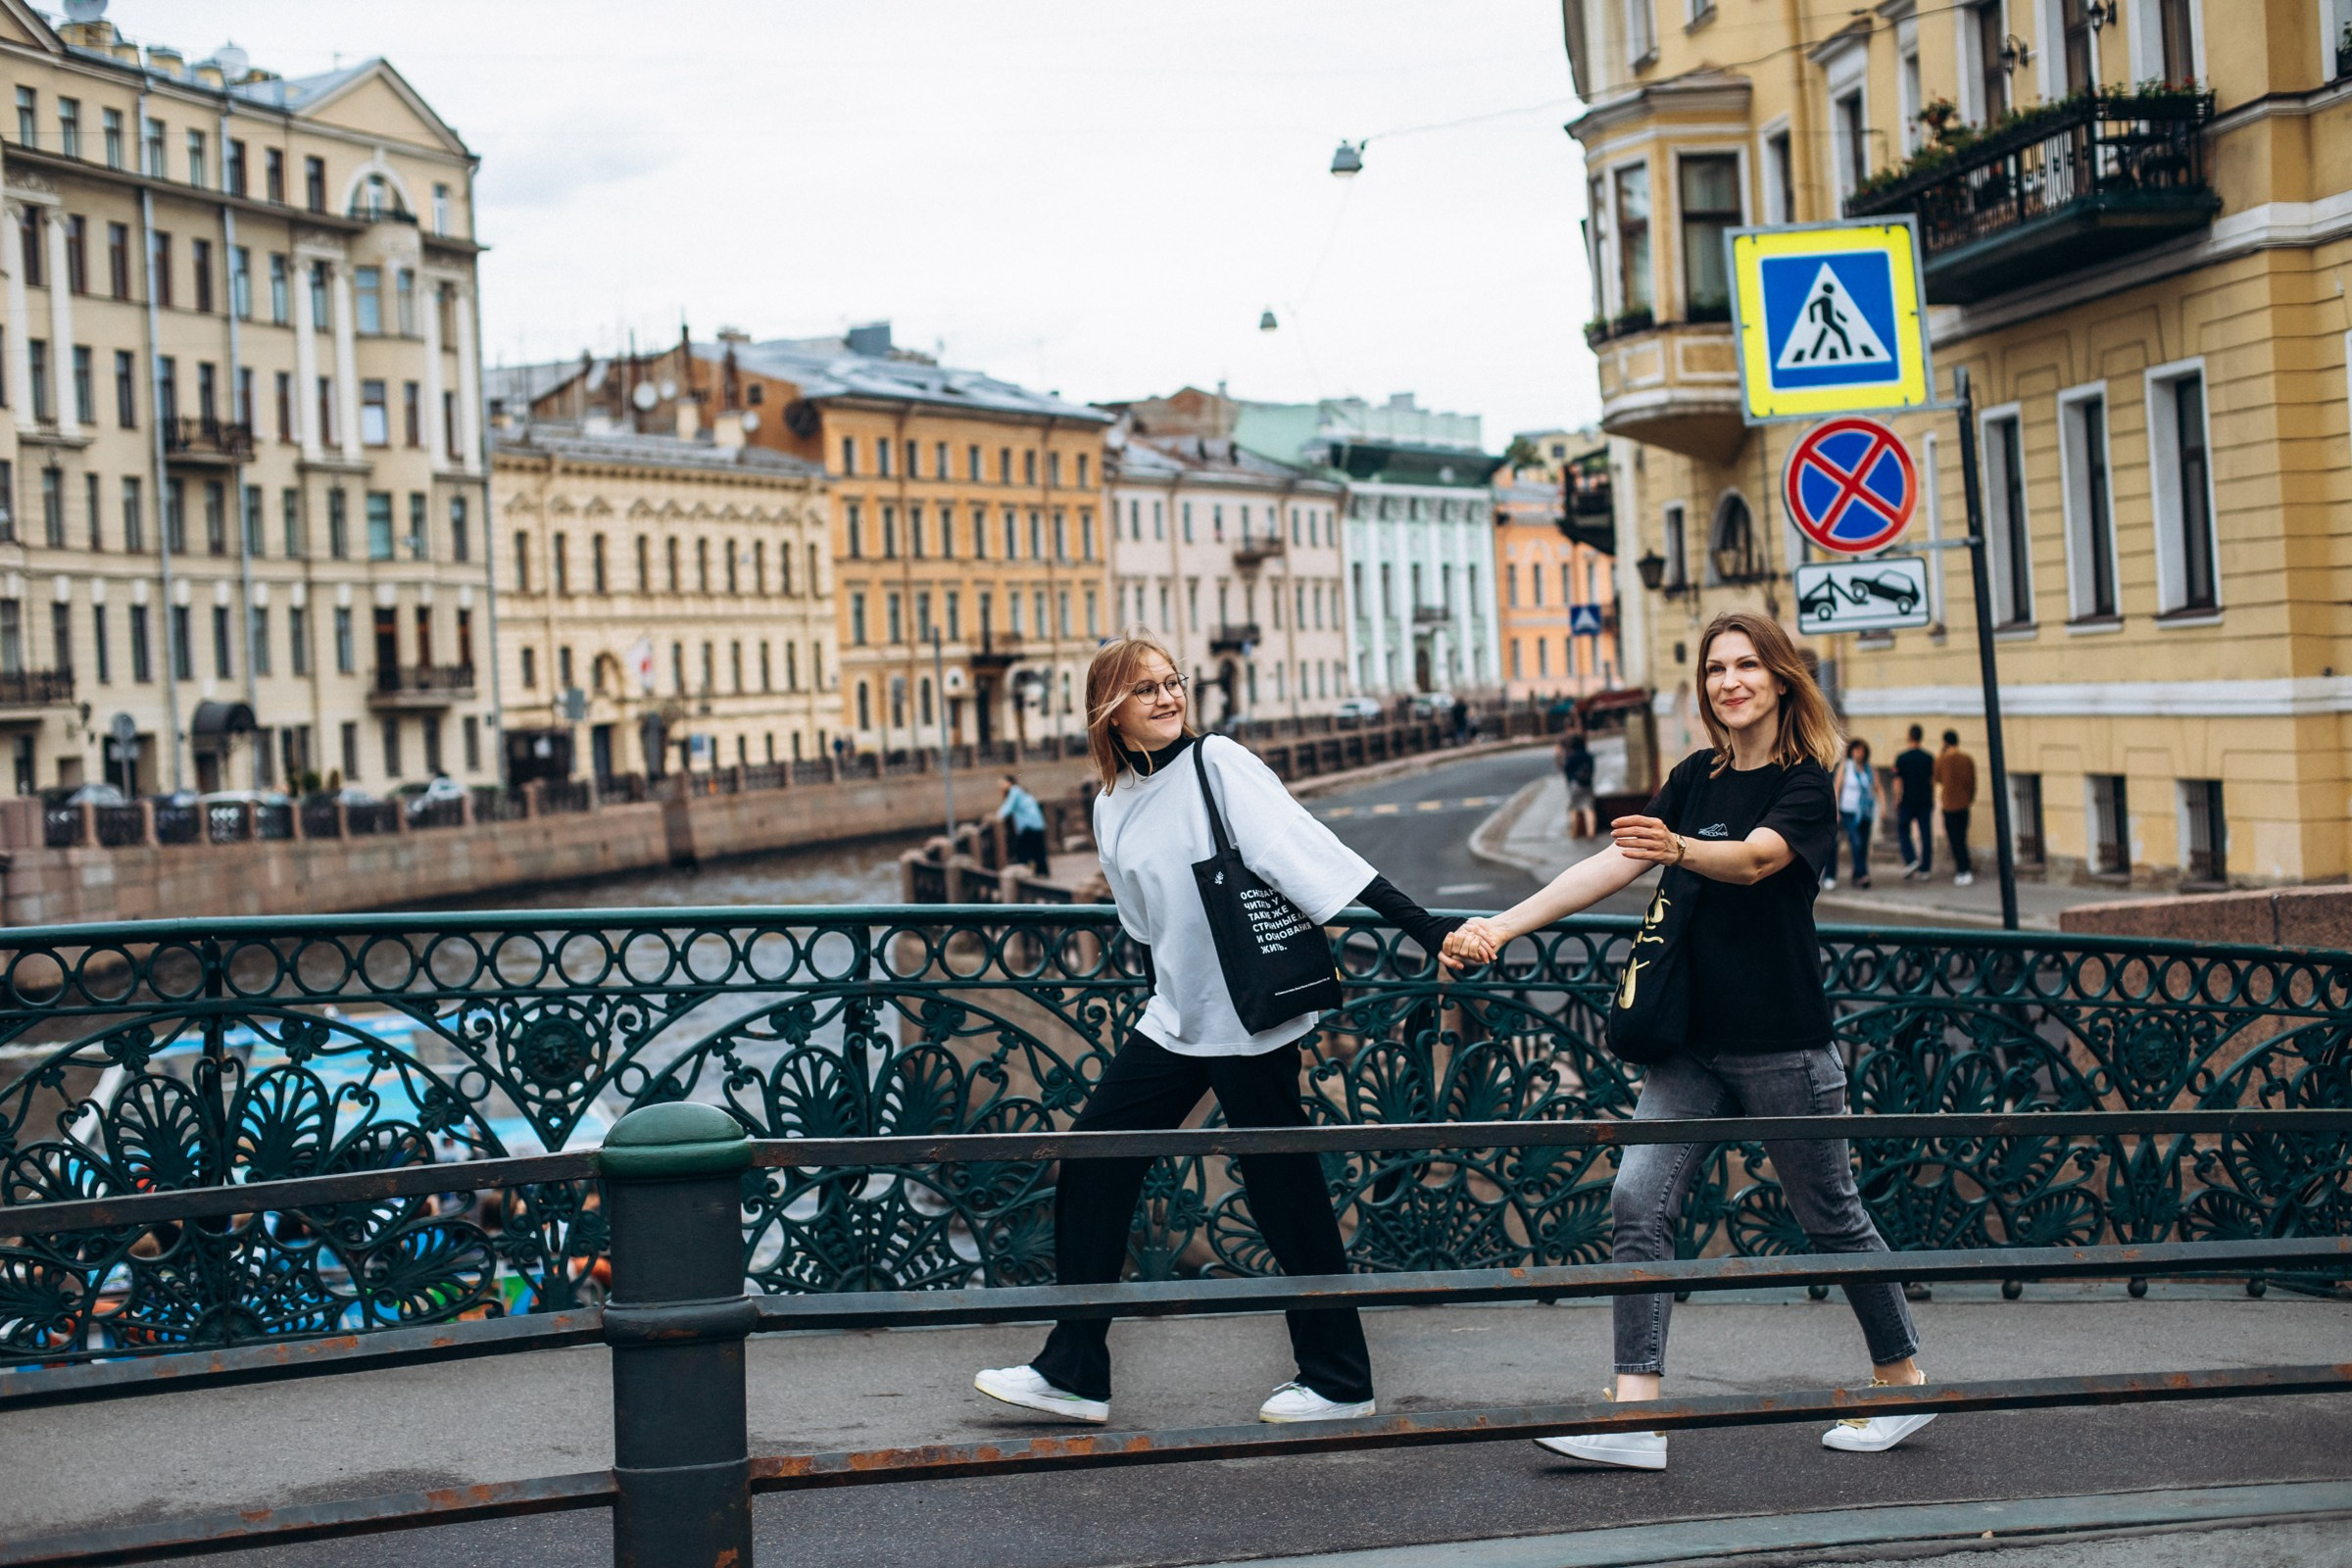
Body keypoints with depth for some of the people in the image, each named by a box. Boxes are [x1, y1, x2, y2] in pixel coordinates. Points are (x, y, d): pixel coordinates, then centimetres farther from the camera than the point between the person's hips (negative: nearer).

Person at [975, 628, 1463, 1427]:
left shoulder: (1218, 763, -10)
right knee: (1093, 1161, 3)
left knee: (1284, 1191, -1)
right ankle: (1072, 1373, 12)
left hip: (1250, 1015, -7)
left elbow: (1308, 847, -19)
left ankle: (1338, 1379, 14)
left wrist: (1420, 925, -26)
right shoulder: (1113, 809, 10)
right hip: (1173, 1021, 7)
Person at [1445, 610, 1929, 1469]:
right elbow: (1612, 865, 3)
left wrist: (1678, 849, -48)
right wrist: (1501, 925, -6)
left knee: (1831, 1217, 7)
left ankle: (1902, 1381, 28)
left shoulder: (1808, 784, -7)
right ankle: (1635, 1417, -12)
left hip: (1782, 1044, -5)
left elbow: (1753, 859, -27)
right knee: (1639, 1203, -10)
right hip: (1692, 1041, 5)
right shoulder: (1694, 778, 9)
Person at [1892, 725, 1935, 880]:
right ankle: (1924, 869, 2)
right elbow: (1933, 780, 9)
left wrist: (1897, 801, 3)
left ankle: (1911, 860, -7)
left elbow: (1898, 781, -5)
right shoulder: (1929, 758, 3)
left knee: (1903, 831, 11)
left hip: (1908, 801, -3)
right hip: (1926, 801, 3)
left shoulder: (1902, 757, -6)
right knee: (1926, 834, 4)